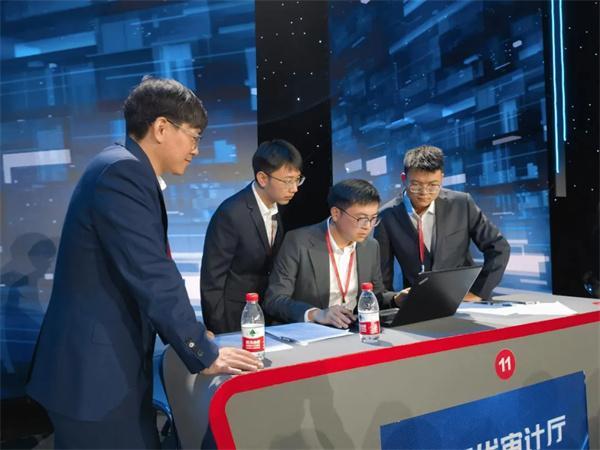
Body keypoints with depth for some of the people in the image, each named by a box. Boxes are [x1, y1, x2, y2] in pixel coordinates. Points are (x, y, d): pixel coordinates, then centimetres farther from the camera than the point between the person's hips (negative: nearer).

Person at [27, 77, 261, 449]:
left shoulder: (128, 172, 11)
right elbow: (150, 275, -24)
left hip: (114, 363, 9)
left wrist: (190, 331, 14)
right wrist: (203, 353, -16)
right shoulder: (122, 171, -19)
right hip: (94, 370, -9)